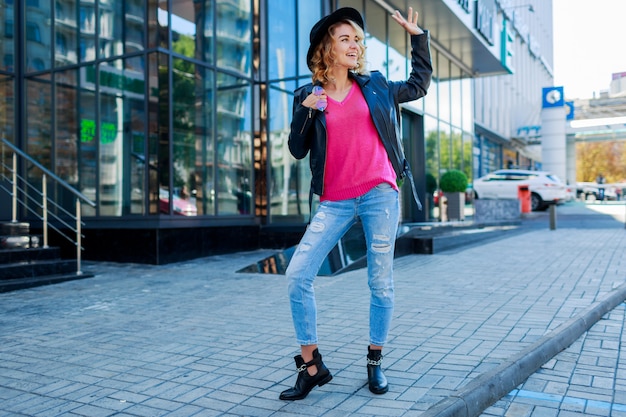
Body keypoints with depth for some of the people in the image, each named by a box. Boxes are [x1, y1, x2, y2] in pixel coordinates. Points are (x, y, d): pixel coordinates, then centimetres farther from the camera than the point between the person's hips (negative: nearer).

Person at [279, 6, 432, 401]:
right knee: (297, 275, -9)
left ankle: (375, 363, 22)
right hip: (335, 202, 0)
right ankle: (312, 365, 5)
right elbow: (298, 150, 6)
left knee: (381, 281, 3)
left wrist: (418, 36, 23)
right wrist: (304, 112, -9)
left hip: (380, 194, 0)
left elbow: (419, 85, 27)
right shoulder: (308, 95, 8)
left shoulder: (374, 85, 11)